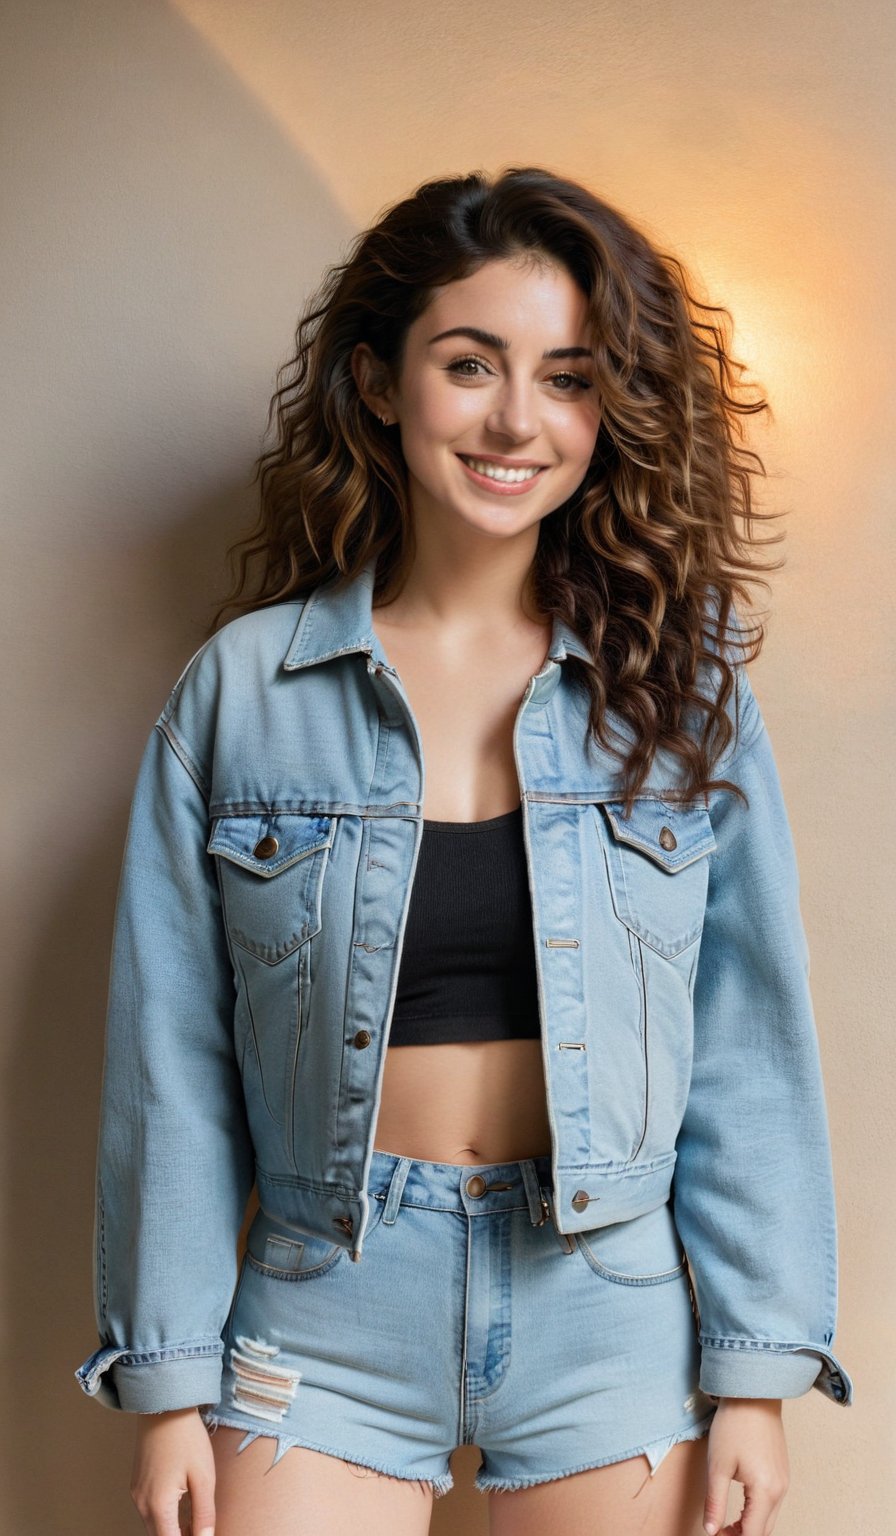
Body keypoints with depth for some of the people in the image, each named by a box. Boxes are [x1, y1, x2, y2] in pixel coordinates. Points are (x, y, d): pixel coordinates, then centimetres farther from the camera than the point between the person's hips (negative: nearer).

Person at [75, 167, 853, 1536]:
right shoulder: (241, 689, -4)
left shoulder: (681, 683, -2)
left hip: (612, 1314, 1)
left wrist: (757, 1369, -3)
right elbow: (174, 1052, 0)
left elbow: (750, 1042, -1)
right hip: (327, 1309, 0)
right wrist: (167, 1377, 0)